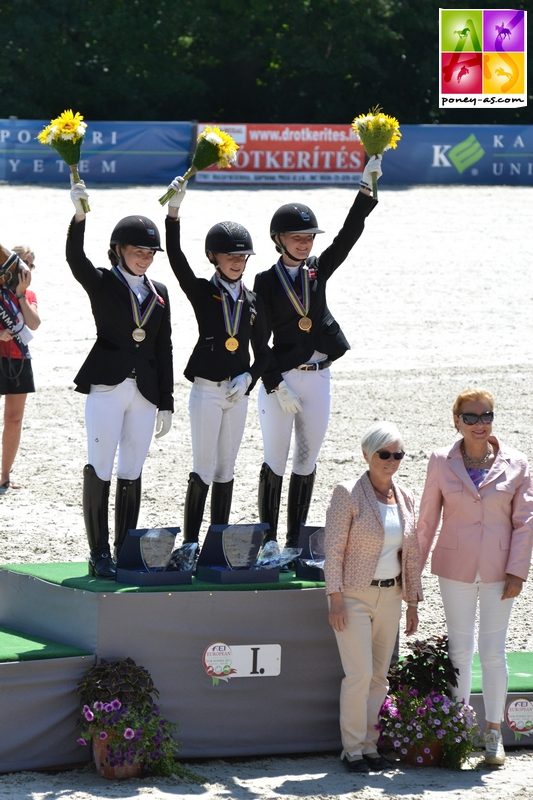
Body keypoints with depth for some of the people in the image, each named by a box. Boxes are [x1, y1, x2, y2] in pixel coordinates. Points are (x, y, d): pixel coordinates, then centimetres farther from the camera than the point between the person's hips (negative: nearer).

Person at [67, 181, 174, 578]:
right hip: (106, 385, -4)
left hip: (145, 391, 4)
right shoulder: (101, 284, 1)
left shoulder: (159, 293, 13)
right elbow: (75, 258, -19)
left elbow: (164, 349, 14)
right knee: (100, 469, -5)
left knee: (132, 474, 6)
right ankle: (99, 555, -2)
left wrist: (166, 403, 10)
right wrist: (79, 214, -35)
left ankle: (125, 552, 10)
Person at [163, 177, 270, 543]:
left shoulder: (253, 301, 7)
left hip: (238, 392, 4)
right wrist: (174, 210, -28)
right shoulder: (202, 292, -3)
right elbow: (175, 257, -17)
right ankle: (190, 544, 0)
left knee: (226, 470, 9)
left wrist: (248, 377, -8)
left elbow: (263, 351, 12)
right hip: (206, 389, -4)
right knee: (203, 470, -4)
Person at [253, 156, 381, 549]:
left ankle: (296, 543, 15)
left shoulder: (318, 271, 6)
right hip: (280, 380, -4)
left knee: (306, 462, 8)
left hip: (318, 377, 4)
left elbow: (348, 234, -6)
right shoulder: (267, 281, -4)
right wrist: (277, 385, -14)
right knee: (275, 462, 2)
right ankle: (267, 542, 9)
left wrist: (368, 185, -16)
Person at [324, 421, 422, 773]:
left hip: (390, 596, 5)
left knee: (380, 676, 6)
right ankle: (352, 748, -1)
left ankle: (370, 745, 15)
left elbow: (411, 554, 14)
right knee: (360, 674, -10)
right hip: (354, 595, -5)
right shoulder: (348, 495, -10)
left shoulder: (405, 499, 7)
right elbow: (334, 549, -10)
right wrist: (335, 599, -15)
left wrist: (413, 602, 13)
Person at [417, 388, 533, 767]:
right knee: (460, 649, 9)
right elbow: (428, 518, 4)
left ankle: (494, 732, 12)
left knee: (494, 651, 2)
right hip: (456, 566, 1)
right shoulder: (442, 463, -1)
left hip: (498, 568, -1)